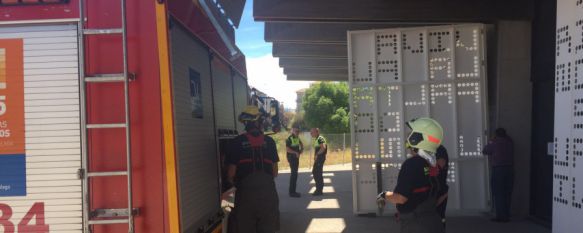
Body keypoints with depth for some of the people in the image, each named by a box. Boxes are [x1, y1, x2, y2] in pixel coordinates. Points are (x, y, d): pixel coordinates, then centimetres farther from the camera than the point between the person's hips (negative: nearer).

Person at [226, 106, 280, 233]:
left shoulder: (237, 142, -2)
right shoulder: (269, 141, 5)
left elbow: (231, 174, -2)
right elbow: (275, 172, 8)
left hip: (246, 191, -2)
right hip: (268, 190, 2)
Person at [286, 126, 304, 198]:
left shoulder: (297, 138, 12)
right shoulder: (289, 139, -14)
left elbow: (301, 144, 30)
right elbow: (287, 149, -22)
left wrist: (301, 149, 11)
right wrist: (295, 152, -26)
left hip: (296, 158, 9)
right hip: (292, 157, -9)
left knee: (294, 174, 12)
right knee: (294, 174, -11)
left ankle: (293, 191, 19)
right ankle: (292, 192, -9)